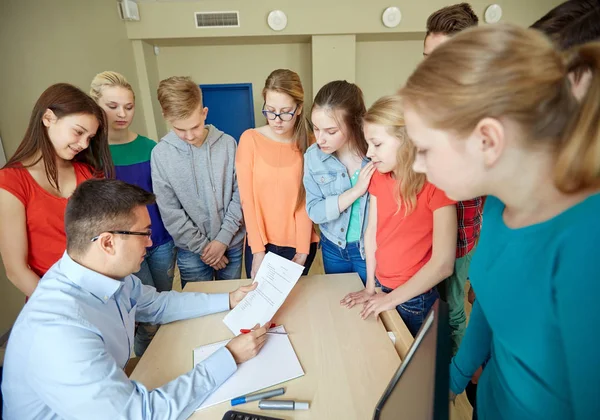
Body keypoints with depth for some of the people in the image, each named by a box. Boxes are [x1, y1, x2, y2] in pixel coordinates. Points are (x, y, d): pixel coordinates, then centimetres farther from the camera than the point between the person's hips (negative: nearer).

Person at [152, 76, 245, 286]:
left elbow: (240, 194, -4)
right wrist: (203, 246, -9)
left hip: (232, 244, 1)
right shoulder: (161, 154, -10)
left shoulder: (228, 144, -7)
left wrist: (223, 238, -10)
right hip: (191, 251, -1)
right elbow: (170, 213, -8)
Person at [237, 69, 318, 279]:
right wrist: (258, 249, -14)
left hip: (298, 244, 1)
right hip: (259, 243, 0)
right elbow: (247, 199, -10)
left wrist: (303, 250, -11)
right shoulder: (250, 139, -8)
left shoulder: (309, 143, -5)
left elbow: (306, 200, -6)